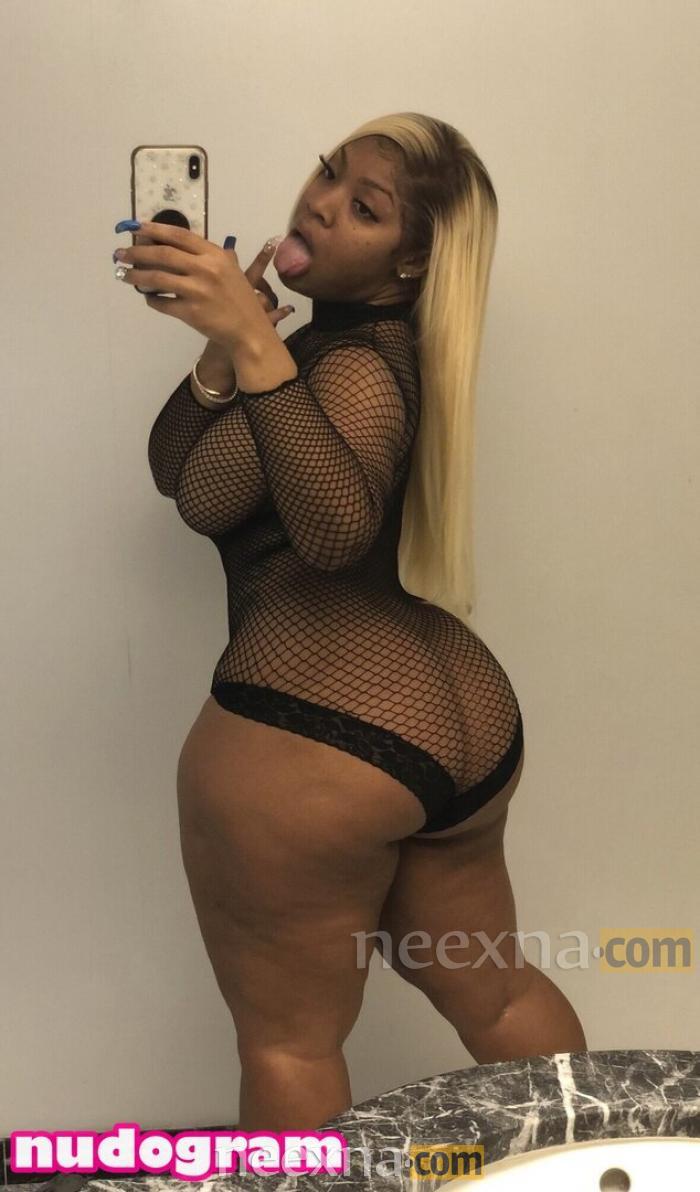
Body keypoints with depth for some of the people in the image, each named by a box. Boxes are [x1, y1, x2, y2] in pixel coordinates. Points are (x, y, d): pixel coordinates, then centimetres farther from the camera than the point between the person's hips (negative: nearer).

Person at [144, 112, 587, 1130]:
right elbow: (173, 470, 11)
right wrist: (224, 345, -2)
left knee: (288, 1041, 10)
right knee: (493, 991, 26)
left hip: (315, 742, -10)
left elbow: (335, 527, -32)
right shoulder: (343, 341, 16)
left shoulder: (361, 364, -12)